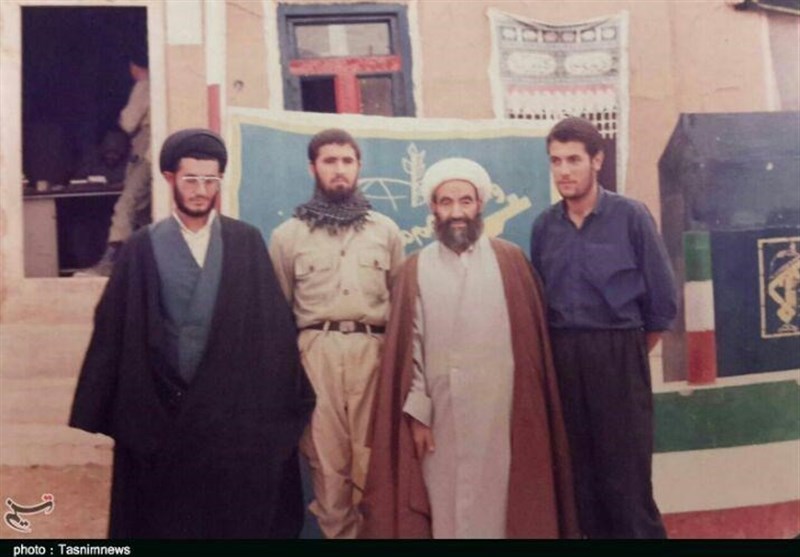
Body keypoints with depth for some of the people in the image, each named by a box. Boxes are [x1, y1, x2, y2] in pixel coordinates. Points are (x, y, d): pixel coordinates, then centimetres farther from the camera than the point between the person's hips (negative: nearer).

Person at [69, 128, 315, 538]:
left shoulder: (247, 242, 2)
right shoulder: (143, 247, 1)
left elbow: (274, 322, 0)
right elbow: (113, 330, 1)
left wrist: (284, 400, -2)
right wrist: (101, 410, -2)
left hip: (235, 408, 0)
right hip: (160, 411, 0)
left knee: (239, 515, 9)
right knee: (164, 519, 12)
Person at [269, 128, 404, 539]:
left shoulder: (385, 229, 13)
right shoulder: (288, 235, 10)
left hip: (374, 349, 0)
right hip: (316, 351, 0)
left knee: (372, 455, 0)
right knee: (326, 454, 4)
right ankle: (338, 532, 16)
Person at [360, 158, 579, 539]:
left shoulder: (511, 261, 3)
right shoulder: (415, 270, 4)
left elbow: (532, 336, 3)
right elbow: (409, 346, 1)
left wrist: (530, 405, -1)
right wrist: (417, 412, -5)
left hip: (503, 407, 0)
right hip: (442, 411, 0)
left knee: (501, 496, 6)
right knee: (446, 500, 6)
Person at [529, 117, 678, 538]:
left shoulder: (630, 216, -6)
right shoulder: (544, 226, 4)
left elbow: (661, 300, -2)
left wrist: (628, 353, 6)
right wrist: (564, 351, 10)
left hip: (619, 356, -3)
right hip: (561, 359, 4)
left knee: (626, 476, 0)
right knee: (581, 473, 12)